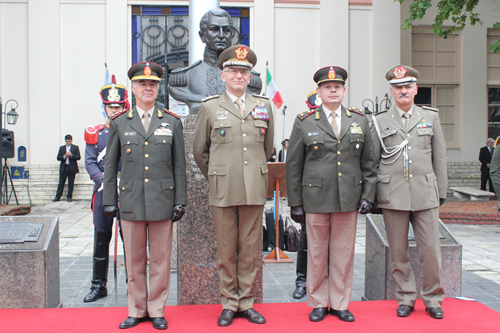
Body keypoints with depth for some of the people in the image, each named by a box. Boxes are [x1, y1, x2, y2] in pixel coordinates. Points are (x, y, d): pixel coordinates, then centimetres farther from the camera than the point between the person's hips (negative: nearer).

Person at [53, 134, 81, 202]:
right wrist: (64, 156, -12)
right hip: (63, 168, 2)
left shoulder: (75, 147, 5)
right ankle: (57, 197, 7)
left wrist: (71, 155, -18)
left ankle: (69, 197, 11)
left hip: (72, 168, -2)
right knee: (61, 183, 3)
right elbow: (58, 158, 6)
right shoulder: (61, 148, 12)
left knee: (71, 183, 2)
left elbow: (78, 157, -3)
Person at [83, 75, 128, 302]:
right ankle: (99, 285, 17)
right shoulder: (94, 134, 11)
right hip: (103, 191, 2)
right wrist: (104, 180, -10)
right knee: (101, 237, 6)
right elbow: (90, 162, 5)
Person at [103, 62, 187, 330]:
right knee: (134, 260, 8)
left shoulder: (172, 122, 6)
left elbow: (179, 165, 5)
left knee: (160, 259, 5)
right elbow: (110, 164, 10)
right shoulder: (119, 122, 7)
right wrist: (109, 200, 5)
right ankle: (137, 310, 22)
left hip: (162, 201, 0)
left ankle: (157, 310, 19)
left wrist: (180, 201, 1)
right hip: (130, 202, 1)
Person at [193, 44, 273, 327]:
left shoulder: (264, 106, 9)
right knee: (226, 250, 5)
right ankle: (229, 303, 18)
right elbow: (199, 150, 11)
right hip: (223, 190, -2)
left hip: (255, 190, 2)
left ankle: (246, 302, 20)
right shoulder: (210, 107, 4)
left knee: (251, 248, 7)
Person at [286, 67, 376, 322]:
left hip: (349, 199, 2)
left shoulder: (359, 121, 9)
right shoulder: (304, 122, 2)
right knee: (317, 253, 6)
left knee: (344, 253, 8)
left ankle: (340, 304, 22)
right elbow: (293, 165, 2)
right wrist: (295, 203, -1)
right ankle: (318, 303, 22)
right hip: (316, 199, -2)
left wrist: (368, 195, 3)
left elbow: (368, 162, 12)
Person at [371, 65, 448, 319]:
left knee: (430, 249, 2)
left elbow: (440, 158, 12)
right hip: (393, 195, -1)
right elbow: (371, 161, 8)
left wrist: (441, 191, 9)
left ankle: (433, 299, 19)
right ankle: (405, 298, 20)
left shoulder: (431, 117, 11)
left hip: (425, 194, 1)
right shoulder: (380, 121, 7)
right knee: (398, 251, 6)